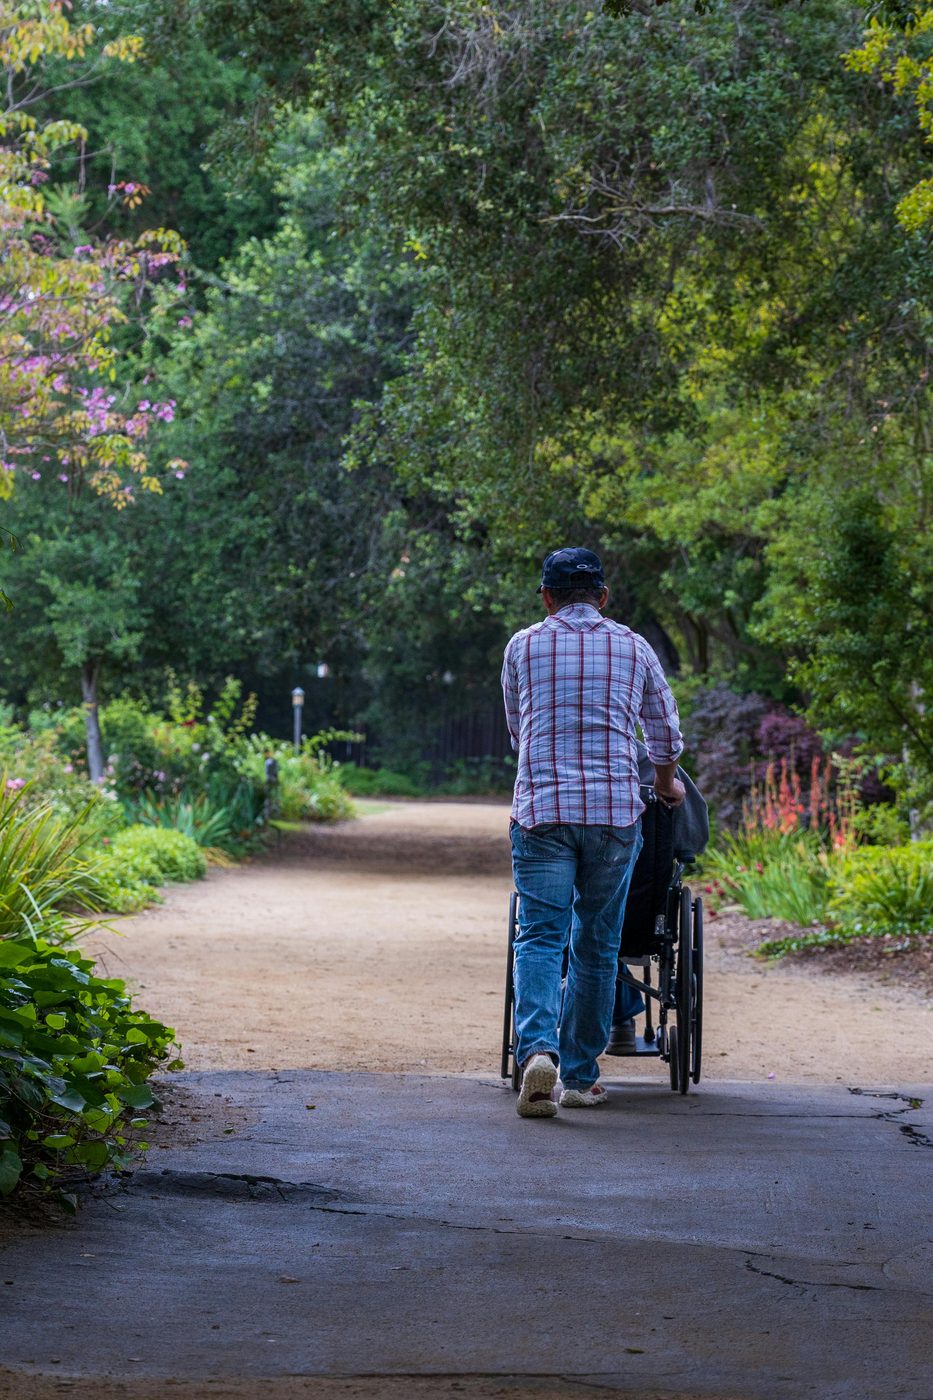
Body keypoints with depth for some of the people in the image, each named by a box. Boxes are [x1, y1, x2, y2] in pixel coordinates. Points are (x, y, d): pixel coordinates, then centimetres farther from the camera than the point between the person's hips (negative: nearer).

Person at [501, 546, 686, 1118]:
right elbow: (665, 730, 23)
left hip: (541, 808, -1)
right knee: (597, 944, 9)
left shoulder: (522, 647, 8)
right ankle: (581, 1076, 14)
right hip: (615, 810, 1)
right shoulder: (634, 648, 10)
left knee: (540, 936, -3)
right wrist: (666, 782, 43)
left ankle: (537, 1048, -27)